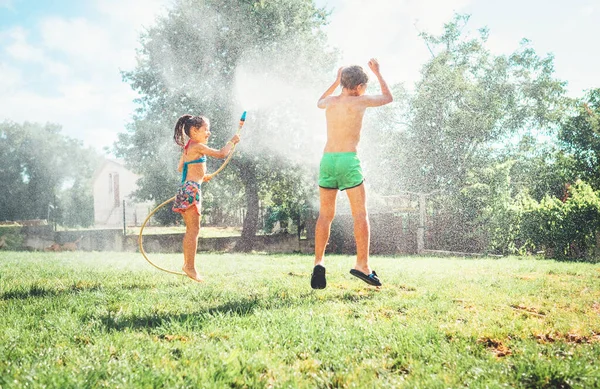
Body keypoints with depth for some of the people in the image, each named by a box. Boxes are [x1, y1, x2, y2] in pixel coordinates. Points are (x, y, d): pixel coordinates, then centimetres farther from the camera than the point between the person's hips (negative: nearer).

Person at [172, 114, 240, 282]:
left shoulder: (187, 148, 18)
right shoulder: (197, 146, -11)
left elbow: (180, 168, 29)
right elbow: (221, 154, -13)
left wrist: (201, 176, 30)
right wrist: (232, 142, 4)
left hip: (187, 189, 10)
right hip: (191, 189, -10)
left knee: (191, 230, 14)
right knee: (194, 229, -9)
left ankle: (187, 264, 19)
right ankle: (190, 267, -9)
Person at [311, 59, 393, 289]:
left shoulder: (330, 102, 13)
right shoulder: (360, 101, 0)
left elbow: (319, 102, 40)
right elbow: (388, 98, 19)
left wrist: (336, 81, 43)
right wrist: (377, 72, 29)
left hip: (327, 160, 5)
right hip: (349, 160, -4)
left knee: (325, 215, 8)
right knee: (360, 214, 2)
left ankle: (318, 262, -4)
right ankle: (362, 265, -3)